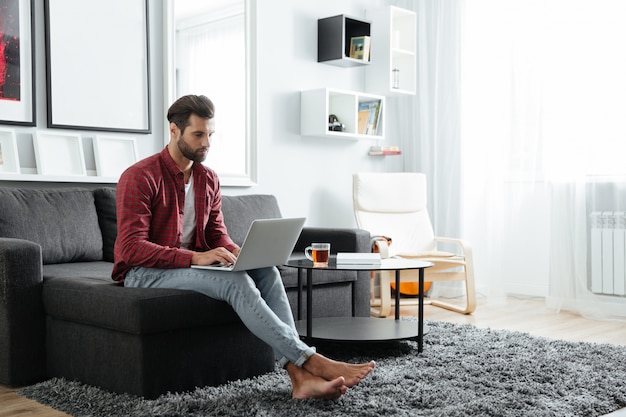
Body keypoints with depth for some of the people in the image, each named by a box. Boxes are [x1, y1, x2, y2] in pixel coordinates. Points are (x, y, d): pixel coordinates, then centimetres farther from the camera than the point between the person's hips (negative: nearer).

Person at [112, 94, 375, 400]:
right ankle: (313, 361, -30)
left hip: (192, 264, 7)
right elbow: (131, 248, -21)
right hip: (145, 272, -7)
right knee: (235, 281, -32)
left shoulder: (208, 179, 8)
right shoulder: (139, 178, -13)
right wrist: (196, 257, -32)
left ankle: (299, 375, -31)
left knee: (266, 271, -19)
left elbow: (217, 235, 12)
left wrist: (238, 252, -13)